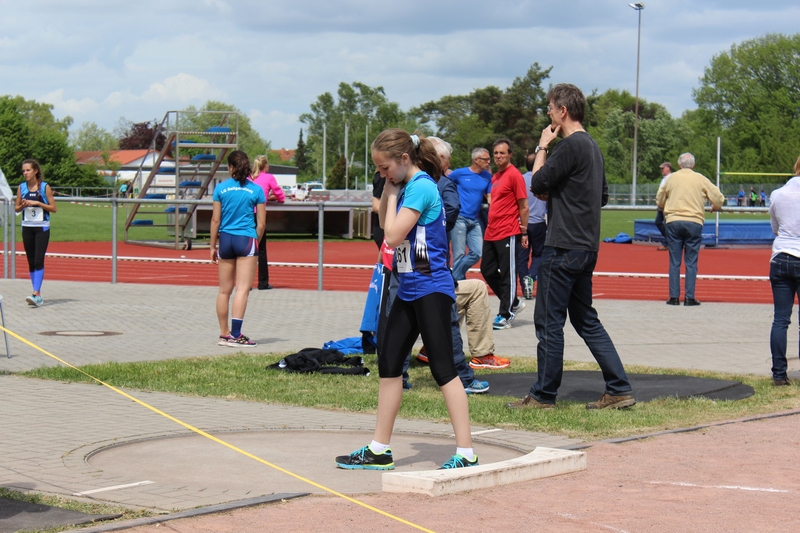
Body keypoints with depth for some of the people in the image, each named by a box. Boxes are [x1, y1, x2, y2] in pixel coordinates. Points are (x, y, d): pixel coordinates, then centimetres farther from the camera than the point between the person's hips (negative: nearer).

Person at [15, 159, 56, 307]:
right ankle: (38, 295, 11)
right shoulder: (22, 187, 5)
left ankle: (36, 294, -20)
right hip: (27, 228, 4)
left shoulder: (45, 187, -5)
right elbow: (16, 208, 12)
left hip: (42, 228, -4)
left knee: (38, 261, -14)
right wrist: (23, 205, -9)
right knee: (31, 262, 5)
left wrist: (38, 203, -16)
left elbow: (54, 208, -5)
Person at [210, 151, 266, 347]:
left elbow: (216, 220, 2)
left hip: (225, 239, 2)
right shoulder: (256, 190, 0)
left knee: (224, 290, 10)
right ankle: (235, 335, -11)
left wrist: (213, 246, 10)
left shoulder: (221, 188, 2)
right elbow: (261, 223, 0)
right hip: (246, 240, -2)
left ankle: (224, 334, 16)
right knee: (242, 290, -5)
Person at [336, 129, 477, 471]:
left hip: (430, 289, -10)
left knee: (443, 369, -9)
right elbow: (385, 225, 21)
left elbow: (394, 235, -20)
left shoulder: (421, 186, -16)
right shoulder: (406, 186, 11)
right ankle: (379, 449, 19)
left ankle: (466, 454, -7)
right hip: (409, 289, 10)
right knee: (389, 365, 12)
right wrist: (388, 190, 8)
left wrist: (393, 193, -9)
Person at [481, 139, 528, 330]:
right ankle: (514, 303, 26)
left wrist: (524, 231, -10)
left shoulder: (514, 175, -9)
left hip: (507, 233, -9)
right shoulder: (495, 177, 16)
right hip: (491, 233, 9)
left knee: (507, 274, -3)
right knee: (487, 270, 12)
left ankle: (505, 316, 1)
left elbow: (523, 207, -9)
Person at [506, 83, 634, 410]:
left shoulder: (571, 145, -15)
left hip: (563, 248, -10)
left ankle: (543, 396, 4)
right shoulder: (592, 146, 15)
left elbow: (538, 183, -15)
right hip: (586, 247, 10)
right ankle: (619, 390, 11)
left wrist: (542, 147, -2)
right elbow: (602, 196, 23)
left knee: (548, 321, -2)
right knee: (585, 319, 14)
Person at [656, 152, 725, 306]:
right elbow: (718, 198, 5)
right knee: (691, 263, 2)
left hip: (673, 222, 1)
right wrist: (715, 207, 27)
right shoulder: (701, 179, 4)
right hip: (694, 223, -1)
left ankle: (674, 297, 2)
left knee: (674, 262, 5)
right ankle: (689, 297, -1)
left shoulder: (671, 178, 9)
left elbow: (659, 201, 19)